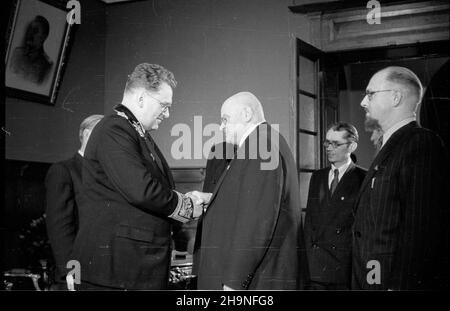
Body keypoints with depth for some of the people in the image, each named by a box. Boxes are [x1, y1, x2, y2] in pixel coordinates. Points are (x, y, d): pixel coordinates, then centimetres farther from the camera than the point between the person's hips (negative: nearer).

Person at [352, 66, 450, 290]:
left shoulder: (423, 144, -13)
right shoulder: (390, 148, 16)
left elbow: (422, 230, -21)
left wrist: (398, 285, -23)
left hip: (400, 281, -9)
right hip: (371, 280, 9)